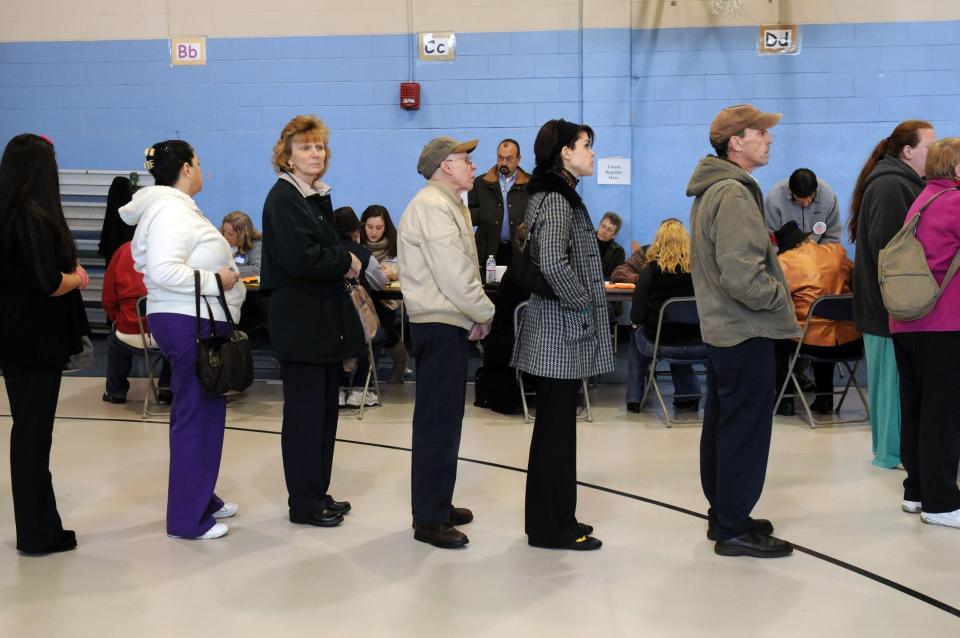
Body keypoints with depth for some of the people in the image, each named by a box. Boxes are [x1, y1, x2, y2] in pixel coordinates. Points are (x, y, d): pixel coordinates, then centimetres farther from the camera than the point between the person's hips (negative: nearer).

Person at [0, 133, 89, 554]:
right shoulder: (35, 218, -18)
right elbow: (48, 283, -23)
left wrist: (68, 271, 4)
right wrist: (77, 278, -5)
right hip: (36, 340, -8)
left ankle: (38, 526, 24)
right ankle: (37, 533, 10)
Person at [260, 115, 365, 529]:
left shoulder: (318, 196, 15)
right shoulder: (283, 198, -11)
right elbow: (299, 258, -23)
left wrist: (345, 262, 0)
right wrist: (346, 261, -10)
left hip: (326, 317, 9)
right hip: (299, 320, -9)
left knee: (325, 408, 13)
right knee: (305, 411, -2)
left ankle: (317, 493, 23)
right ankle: (303, 503, 8)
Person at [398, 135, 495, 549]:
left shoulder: (448, 204, 19)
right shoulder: (432, 207, -16)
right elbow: (453, 273, -21)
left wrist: (475, 313, 4)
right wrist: (484, 313, -8)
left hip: (448, 323, 11)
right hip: (440, 325, -11)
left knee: (444, 418, 17)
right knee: (437, 422, -6)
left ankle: (437, 504, 28)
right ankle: (429, 520, 0)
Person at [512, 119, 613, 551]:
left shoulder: (556, 194, 16)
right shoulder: (556, 198, -15)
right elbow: (554, 263, -28)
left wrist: (584, 301, 14)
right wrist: (582, 303, -16)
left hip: (559, 328, 10)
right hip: (562, 329, -10)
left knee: (555, 425, 14)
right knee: (556, 427, -3)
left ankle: (551, 519, 23)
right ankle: (552, 527, 5)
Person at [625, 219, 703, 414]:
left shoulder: (651, 271, -10)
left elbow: (636, 317, -10)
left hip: (660, 345, -2)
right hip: (698, 347, 2)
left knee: (637, 334, 32)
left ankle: (634, 398, 32)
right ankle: (688, 393, 32)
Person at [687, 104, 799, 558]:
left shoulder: (711, 189, 13)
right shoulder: (734, 193, -19)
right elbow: (741, 275, -27)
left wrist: (772, 292, 14)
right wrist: (778, 298, -11)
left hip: (721, 327, 10)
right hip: (745, 331, -10)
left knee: (722, 425, 16)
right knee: (746, 430, -2)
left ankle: (722, 516, 28)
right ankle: (733, 530, 6)